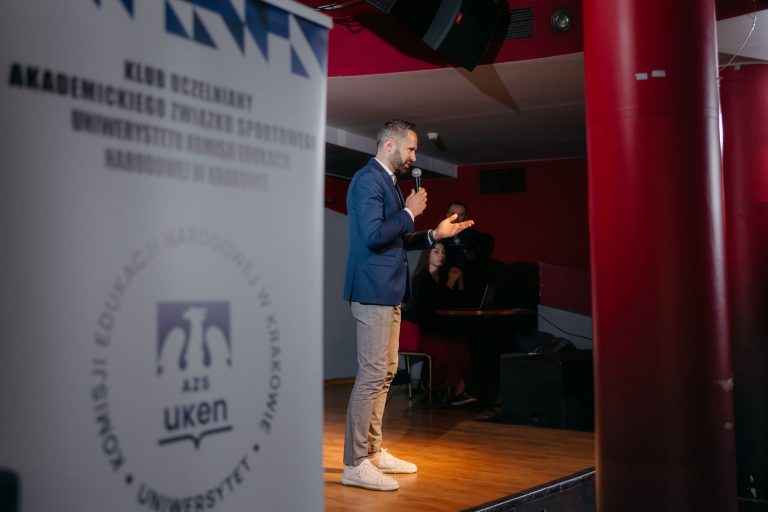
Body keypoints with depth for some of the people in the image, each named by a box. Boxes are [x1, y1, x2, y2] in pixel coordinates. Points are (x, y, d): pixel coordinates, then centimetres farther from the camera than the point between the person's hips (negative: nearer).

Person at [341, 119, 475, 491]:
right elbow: (373, 236, -23)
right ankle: (354, 464, -2)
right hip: (373, 290, -10)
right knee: (372, 374, -9)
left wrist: (434, 234, 13)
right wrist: (409, 212, -12)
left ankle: (373, 452, 24)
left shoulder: (387, 181, 18)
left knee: (384, 373, 14)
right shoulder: (368, 179, -12)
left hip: (388, 292, 10)